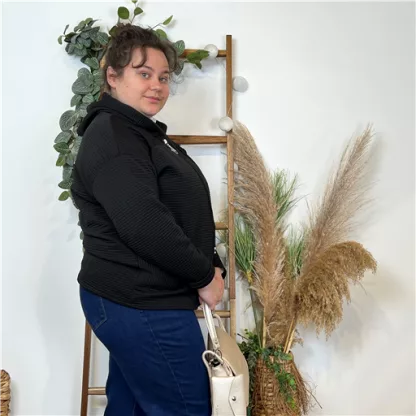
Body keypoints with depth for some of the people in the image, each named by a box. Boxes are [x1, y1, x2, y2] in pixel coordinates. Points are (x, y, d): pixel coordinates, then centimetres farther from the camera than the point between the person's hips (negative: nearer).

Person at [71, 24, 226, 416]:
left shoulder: (143, 133, 17)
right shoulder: (111, 135, -15)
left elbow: (182, 214, 17)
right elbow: (144, 225, -26)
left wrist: (212, 266, 3)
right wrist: (205, 276, -14)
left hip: (133, 302, 10)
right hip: (143, 308, -10)